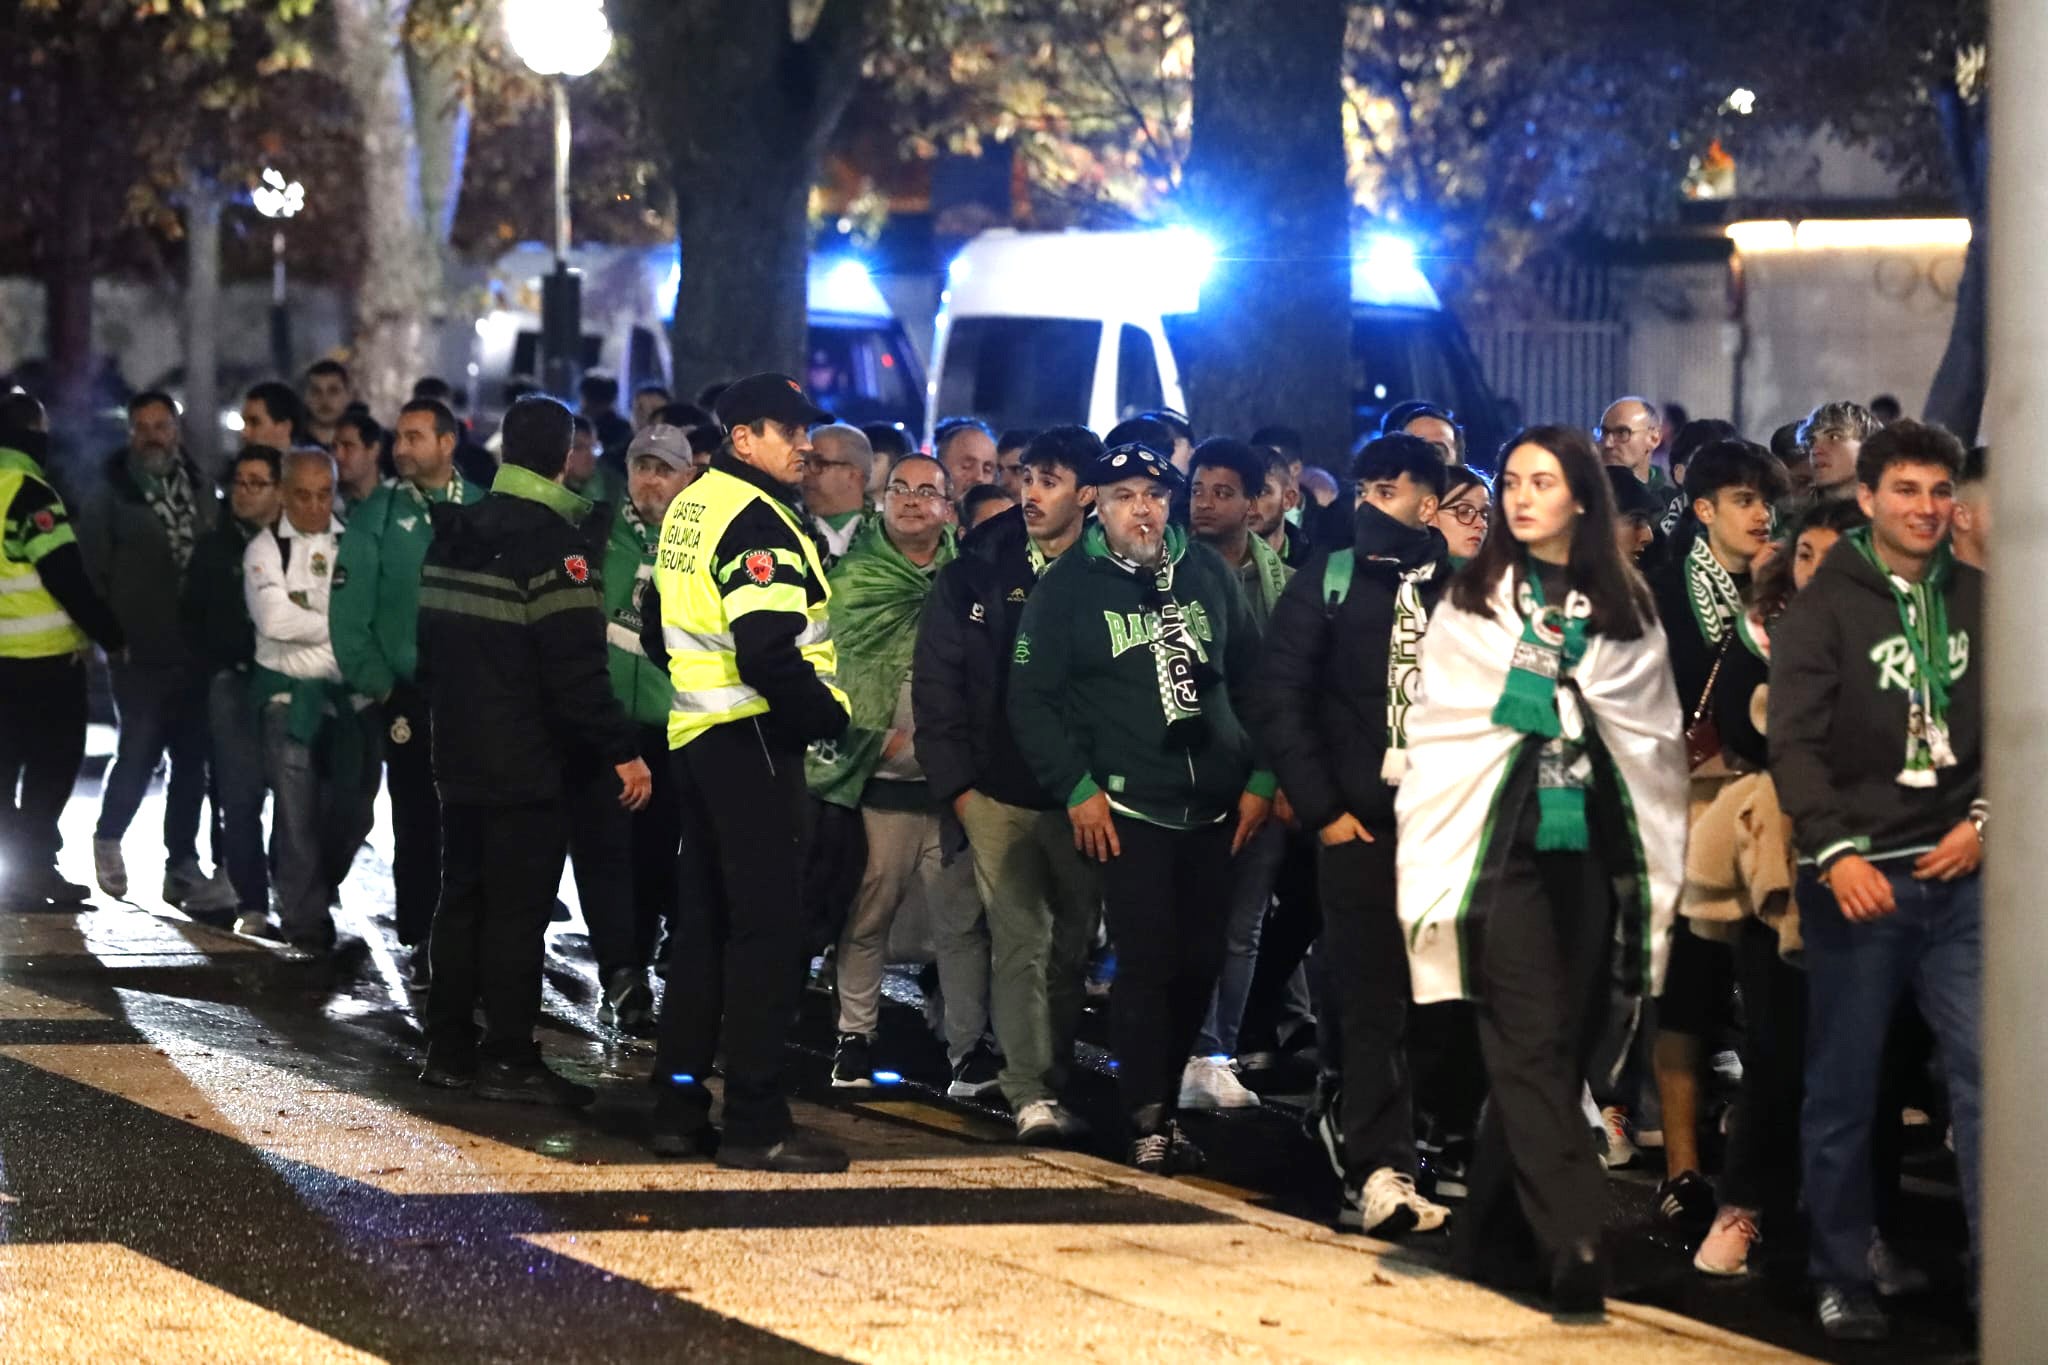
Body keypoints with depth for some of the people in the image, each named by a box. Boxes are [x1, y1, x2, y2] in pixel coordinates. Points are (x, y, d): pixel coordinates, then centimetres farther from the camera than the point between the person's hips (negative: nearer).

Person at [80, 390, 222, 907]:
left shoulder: (200, 491, 12)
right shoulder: (109, 494, 0)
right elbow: (91, 571, -1)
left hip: (195, 651, 4)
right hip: (139, 652, -4)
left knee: (192, 759, 5)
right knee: (139, 752, -7)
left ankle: (182, 864, 14)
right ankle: (108, 840, 17)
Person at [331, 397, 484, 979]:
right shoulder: (378, 515, 0)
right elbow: (348, 614, -2)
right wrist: (383, 691, -6)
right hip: (410, 701, -1)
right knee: (416, 825, 1)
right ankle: (421, 945, 9)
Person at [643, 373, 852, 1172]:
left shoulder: (691, 508, 14)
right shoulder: (754, 521, -16)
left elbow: (660, 634, 23)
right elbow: (770, 656, -25)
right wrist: (829, 715, -12)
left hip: (695, 736, 10)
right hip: (753, 742, -10)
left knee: (702, 924, 14)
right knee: (767, 927, -7)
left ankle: (678, 1106, 18)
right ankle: (756, 1123, -7)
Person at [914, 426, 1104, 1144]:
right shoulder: (977, 572, 3)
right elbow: (937, 679, 3)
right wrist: (957, 782, -3)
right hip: (999, 794, 0)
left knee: (1073, 944, 7)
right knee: (1020, 943, -5)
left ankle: (1052, 1078, 18)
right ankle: (1031, 1094, -6)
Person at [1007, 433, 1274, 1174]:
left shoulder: (1208, 574, 7)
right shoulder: (1067, 587, -1)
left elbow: (1252, 679, 12)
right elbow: (1032, 700, -2)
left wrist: (1260, 779, 6)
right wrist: (1076, 787, -9)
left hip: (1214, 806, 4)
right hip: (1128, 807, -4)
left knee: (1200, 964, 6)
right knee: (1147, 963, -10)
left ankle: (1162, 1102, 20)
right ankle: (1147, 1121, -4)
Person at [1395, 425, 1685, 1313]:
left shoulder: (1626, 609, 12)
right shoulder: (1472, 601, 6)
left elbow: (1654, 737, 14)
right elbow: (1438, 730, 4)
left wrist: (1659, 857, 9)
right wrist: (1436, 861, -2)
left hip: (1593, 844, 3)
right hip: (1504, 842, -3)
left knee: (1566, 1043, 4)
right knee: (1532, 1044, -13)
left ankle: (1497, 1234, 14)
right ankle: (1573, 1237, -22)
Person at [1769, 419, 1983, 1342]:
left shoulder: (1978, 601, 9)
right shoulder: (1825, 607, -2)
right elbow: (1794, 743, -9)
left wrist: (1984, 819, -3)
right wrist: (1837, 850, -20)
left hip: (1959, 875, 2)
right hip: (1858, 881, -2)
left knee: (1990, 1075, -6)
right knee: (1843, 1090, 5)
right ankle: (1841, 1278, 16)